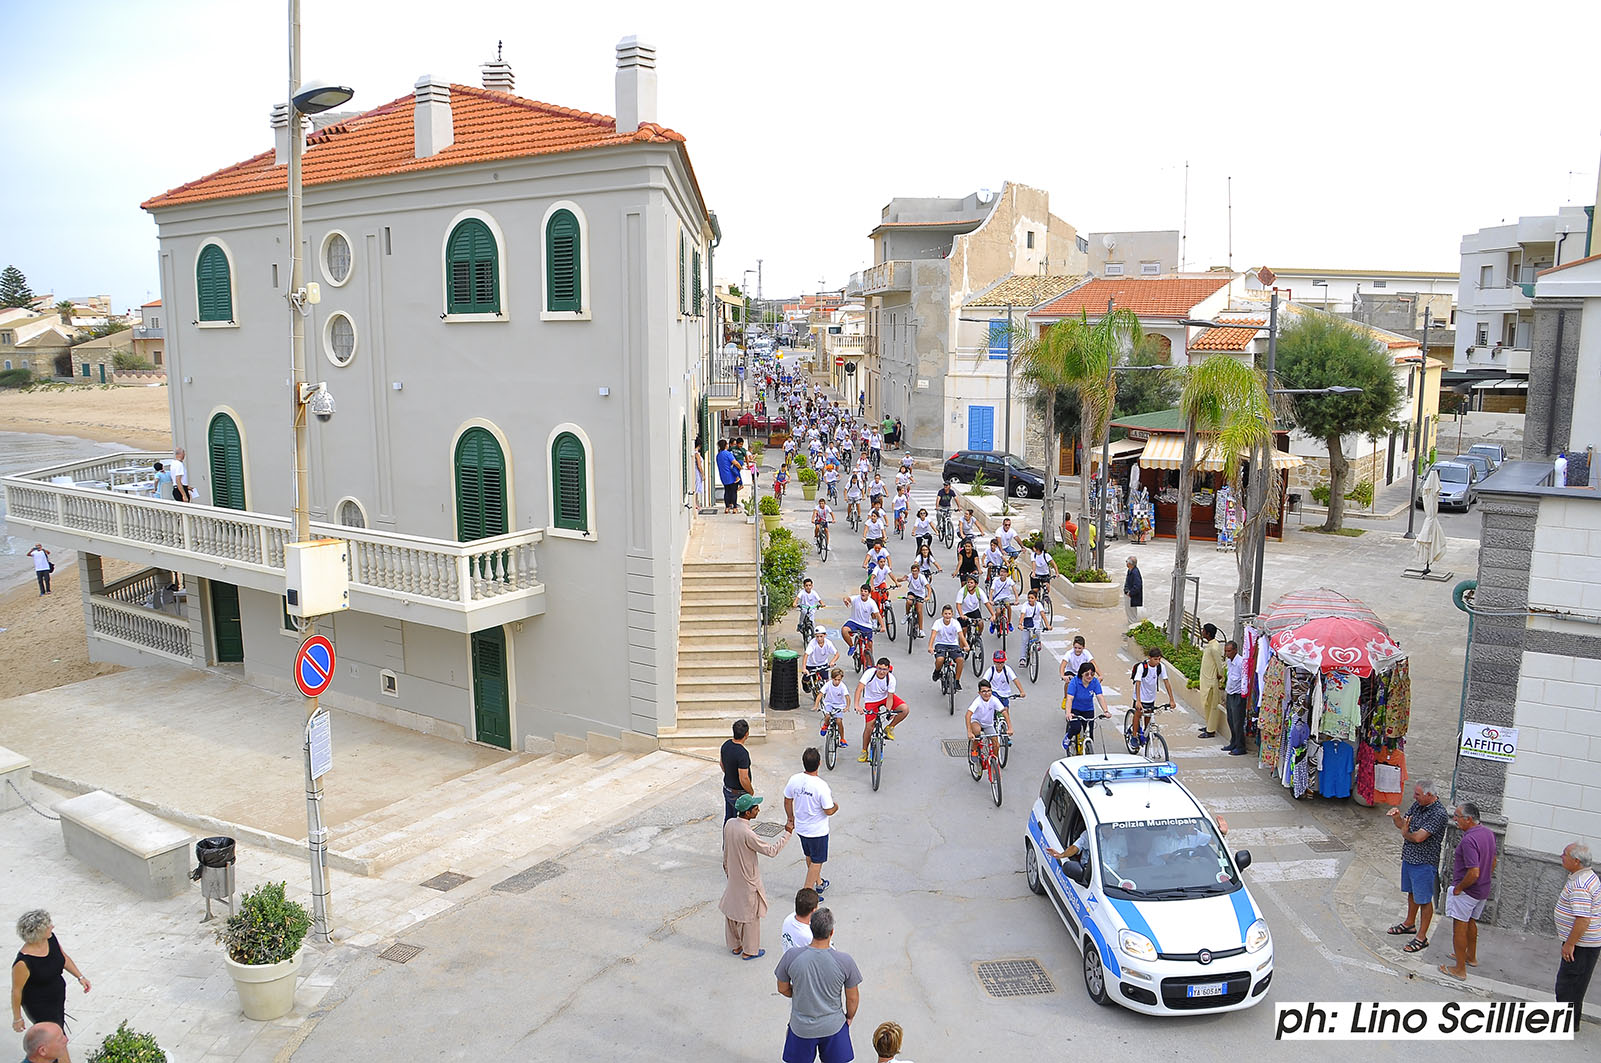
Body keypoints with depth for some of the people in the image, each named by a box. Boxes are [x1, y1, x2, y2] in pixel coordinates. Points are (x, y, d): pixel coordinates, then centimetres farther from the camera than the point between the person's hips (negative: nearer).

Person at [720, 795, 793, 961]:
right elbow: (771, 851, -26)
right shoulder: (747, 834, -33)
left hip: (733, 878, 7)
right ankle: (749, 951, 27)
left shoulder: (729, 824, -9)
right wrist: (787, 833, -19)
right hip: (748, 881, -7)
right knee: (750, 915, 12)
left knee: (731, 911, 21)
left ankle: (735, 946, 38)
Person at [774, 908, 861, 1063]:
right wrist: (849, 1017, 12)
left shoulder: (791, 957, -23)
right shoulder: (845, 960, -24)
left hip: (801, 1027, 0)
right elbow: (853, 998, -9)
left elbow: (783, 989, -5)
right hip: (834, 1026, 0)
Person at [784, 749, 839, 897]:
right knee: (817, 862, 12)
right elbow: (828, 811, -21)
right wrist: (835, 806, 2)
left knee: (810, 857, 26)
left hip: (800, 827, 6)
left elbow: (787, 801, 0)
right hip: (817, 831, -6)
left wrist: (791, 818, 16)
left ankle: (819, 883, 45)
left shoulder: (794, 779, -13)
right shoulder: (821, 786, -29)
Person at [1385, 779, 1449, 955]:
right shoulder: (1418, 804, 1)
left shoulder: (1438, 813, -24)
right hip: (1408, 857, 8)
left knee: (1424, 900, 5)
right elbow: (1402, 824, 6)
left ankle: (1422, 937, 15)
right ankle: (1409, 924, 42)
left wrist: (1405, 834, -7)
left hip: (1424, 862, -8)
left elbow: (1418, 837, -27)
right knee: (1411, 893, 24)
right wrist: (1396, 817, -16)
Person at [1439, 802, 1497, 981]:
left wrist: (1459, 888, -17)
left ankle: (1460, 969, 12)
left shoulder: (1469, 840, -30)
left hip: (1466, 891, -9)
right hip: (1483, 890, 9)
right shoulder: (1488, 833, 0)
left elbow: (1474, 873, -32)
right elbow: (1492, 861, 14)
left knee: (1460, 928, 3)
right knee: (1471, 922, 26)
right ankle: (1471, 956, 43)